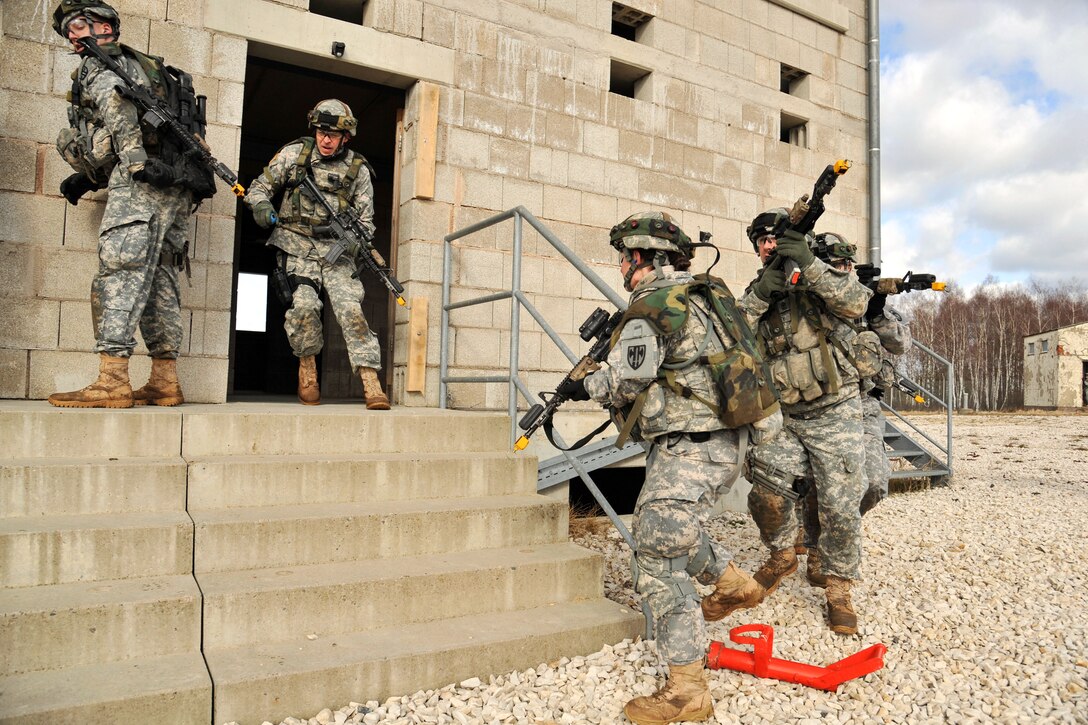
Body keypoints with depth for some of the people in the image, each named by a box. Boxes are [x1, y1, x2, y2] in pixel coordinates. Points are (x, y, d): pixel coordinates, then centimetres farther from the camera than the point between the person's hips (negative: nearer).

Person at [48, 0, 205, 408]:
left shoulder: (98, 66, 8)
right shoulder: (139, 67, 34)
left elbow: (118, 110, -13)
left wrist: (138, 162, -26)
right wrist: (88, 177, 27)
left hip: (143, 182, -9)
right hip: (177, 183, 9)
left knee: (121, 271, -15)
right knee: (159, 279, 5)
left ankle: (112, 383, -22)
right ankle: (165, 382, 4)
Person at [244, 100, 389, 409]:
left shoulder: (358, 169, 5)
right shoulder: (294, 154, 5)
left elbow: (366, 220, 7)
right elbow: (261, 186, 12)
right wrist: (262, 207, -10)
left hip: (336, 248, 0)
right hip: (296, 244, 0)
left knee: (351, 308, -16)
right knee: (305, 304, -20)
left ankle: (371, 385, -19)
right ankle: (307, 369, 5)